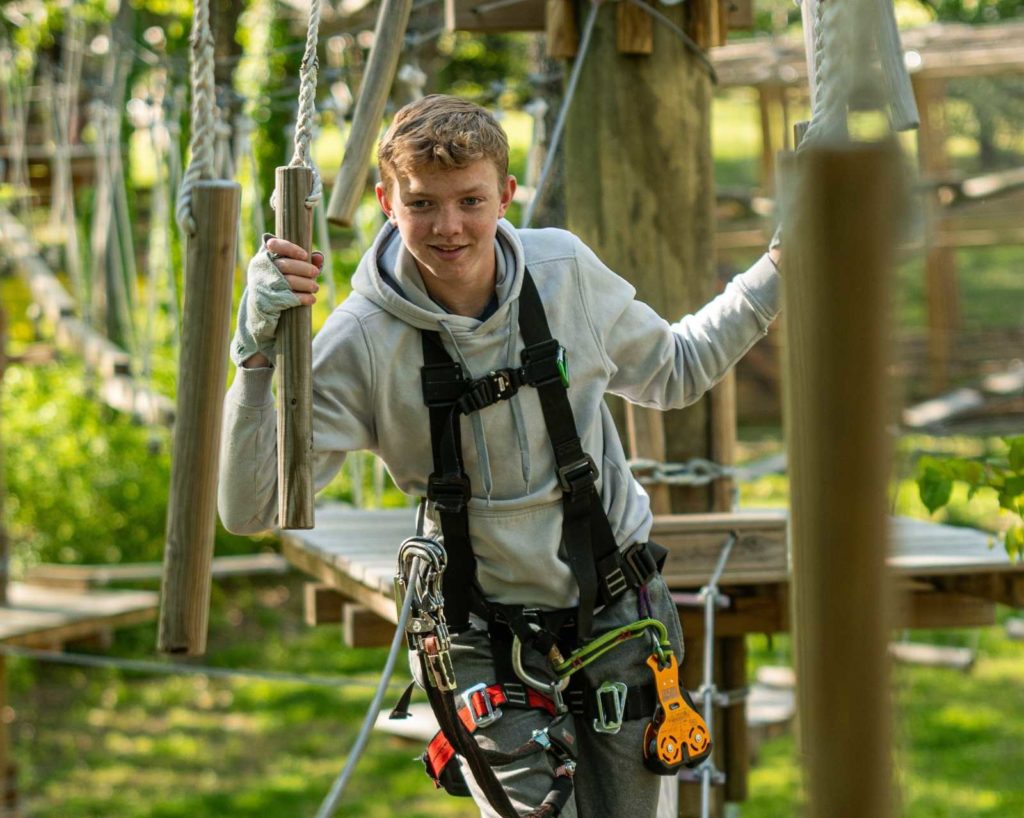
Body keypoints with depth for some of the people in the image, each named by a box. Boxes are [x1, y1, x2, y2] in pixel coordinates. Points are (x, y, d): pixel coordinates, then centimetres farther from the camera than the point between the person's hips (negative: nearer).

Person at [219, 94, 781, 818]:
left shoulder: (567, 272, -8)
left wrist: (779, 275, 6)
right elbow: (252, 508, -23)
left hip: (619, 611, 3)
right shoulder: (362, 344, -18)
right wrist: (259, 356, -34)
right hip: (491, 641, -3)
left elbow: (673, 372, 13)